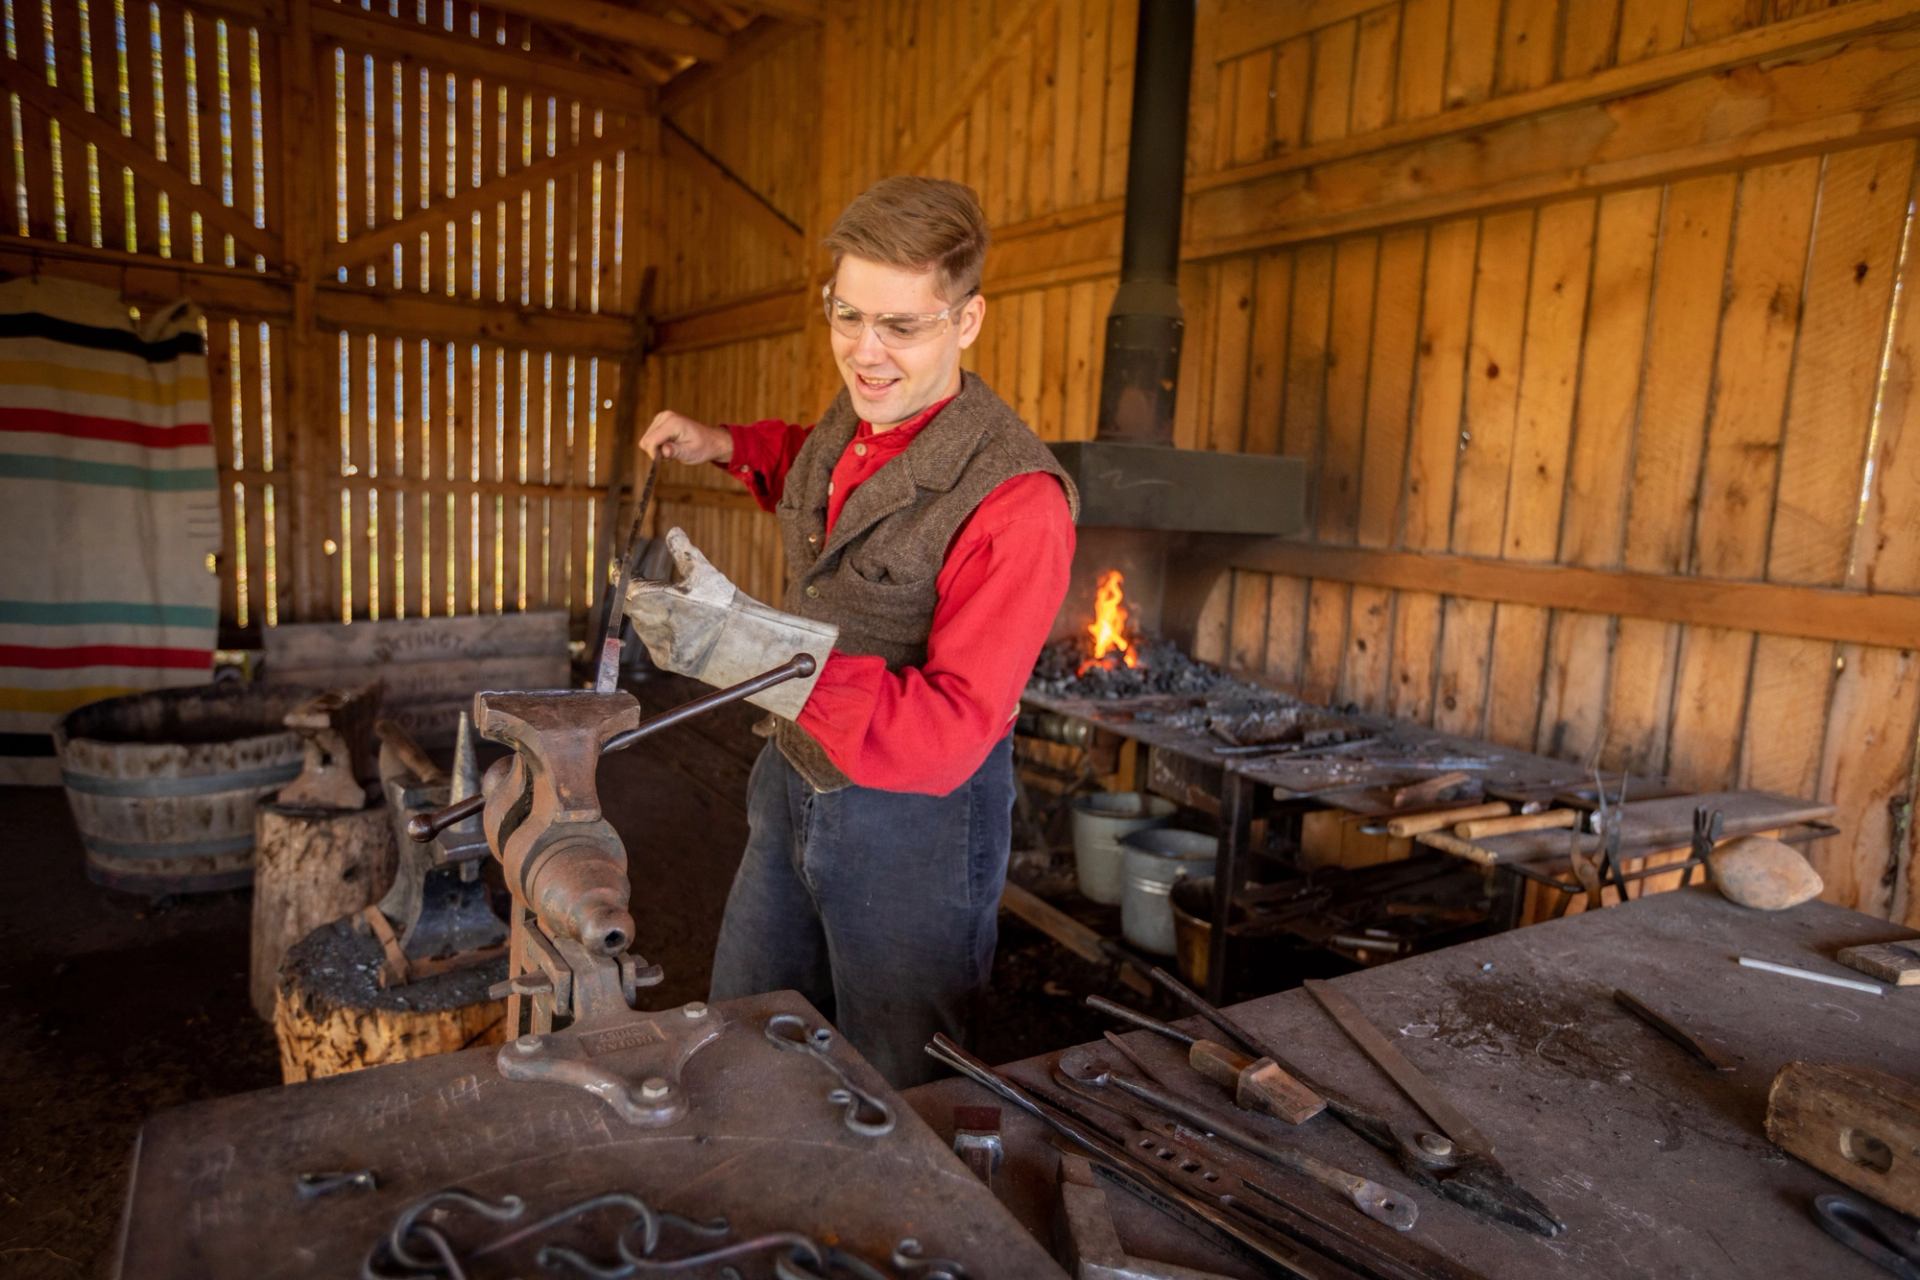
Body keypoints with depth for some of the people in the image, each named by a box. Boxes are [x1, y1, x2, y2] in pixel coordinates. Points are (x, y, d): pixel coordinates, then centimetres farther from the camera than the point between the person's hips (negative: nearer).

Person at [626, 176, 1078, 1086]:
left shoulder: (1015, 500, -26)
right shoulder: (856, 416, -2)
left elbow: (952, 732, -31)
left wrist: (752, 645, -40)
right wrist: (729, 448, 9)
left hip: (916, 817, -7)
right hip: (794, 781, 8)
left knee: (895, 1097, 14)